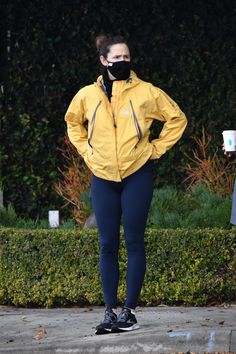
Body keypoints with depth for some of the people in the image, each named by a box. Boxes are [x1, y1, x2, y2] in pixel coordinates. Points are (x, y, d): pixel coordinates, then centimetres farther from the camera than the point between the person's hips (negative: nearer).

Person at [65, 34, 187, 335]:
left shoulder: (146, 92, -4)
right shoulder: (88, 95, 3)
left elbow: (177, 118, 6)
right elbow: (73, 122, 23)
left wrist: (156, 148, 0)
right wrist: (86, 150, 11)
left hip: (137, 176, -2)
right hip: (103, 178, 3)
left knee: (134, 242, -1)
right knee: (108, 245, 3)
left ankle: (129, 310, 2)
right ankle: (110, 311, 6)